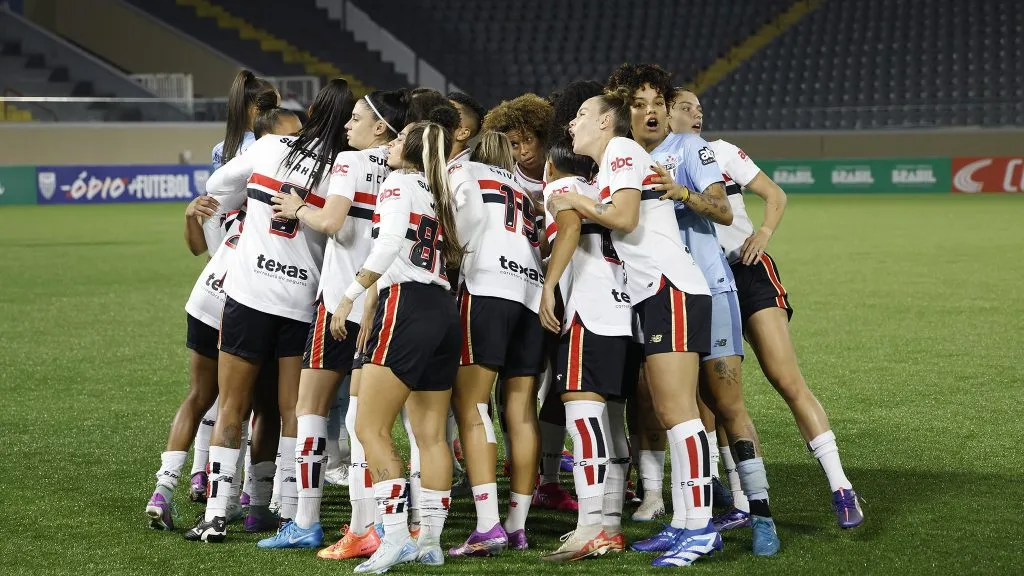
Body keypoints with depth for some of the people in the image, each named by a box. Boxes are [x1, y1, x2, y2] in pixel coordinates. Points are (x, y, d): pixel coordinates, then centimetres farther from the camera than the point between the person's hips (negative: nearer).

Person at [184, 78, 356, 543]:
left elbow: (215, 185, 13)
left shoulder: (270, 147, 1)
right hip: (301, 301, 0)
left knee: (232, 408, 7)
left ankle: (215, 516, 4)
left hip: (247, 292, 0)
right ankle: (290, 515, 6)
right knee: (293, 412, 7)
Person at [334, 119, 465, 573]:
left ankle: (396, 538, -16)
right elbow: (451, 256, 17)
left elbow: (389, 243, -16)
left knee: (371, 429, -7)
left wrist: (350, 296, -16)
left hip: (408, 307, -8)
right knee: (431, 436, 8)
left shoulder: (398, 182, -1)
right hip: (444, 309, 8)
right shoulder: (441, 196, 23)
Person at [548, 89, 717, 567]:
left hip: (671, 289, -10)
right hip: (652, 295, 10)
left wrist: (574, 203, -2)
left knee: (676, 410, -13)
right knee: (667, 414, 6)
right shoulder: (606, 166, 25)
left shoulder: (622, 150, -2)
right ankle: (685, 526, 5)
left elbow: (624, 219, -13)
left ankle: (701, 526, -15)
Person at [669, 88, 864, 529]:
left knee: (789, 382, -11)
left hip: (747, 273, -2)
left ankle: (840, 489, -10)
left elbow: (775, 195, 6)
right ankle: (745, 501, 9)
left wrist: (764, 231, -12)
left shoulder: (720, 153, 5)